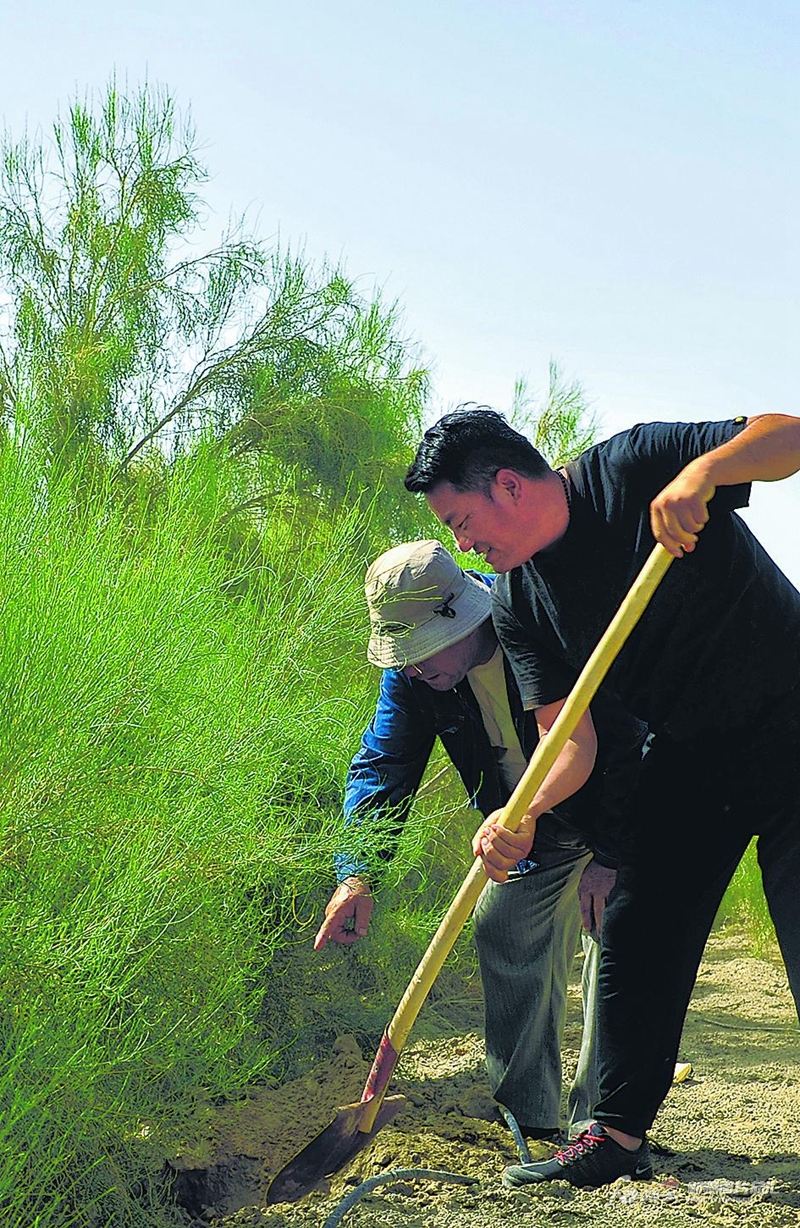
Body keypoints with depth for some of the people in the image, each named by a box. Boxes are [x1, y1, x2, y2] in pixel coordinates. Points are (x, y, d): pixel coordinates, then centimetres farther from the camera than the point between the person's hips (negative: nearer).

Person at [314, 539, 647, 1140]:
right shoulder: (411, 671, -16)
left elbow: (625, 745, -30)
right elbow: (382, 766, -18)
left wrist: (609, 856, -30)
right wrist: (357, 872, -33)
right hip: (533, 830, 6)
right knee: (504, 936, 3)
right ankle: (524, 1117, 13)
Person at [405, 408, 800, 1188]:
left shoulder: (631, 470, -17)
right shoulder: (517, 607, -2)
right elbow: (570, 738, -8)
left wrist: (704, 467, -40)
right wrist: (518, 814, -27)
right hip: (688, 757, 6)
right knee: (634, 936, 5)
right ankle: (618, 1137, 15)